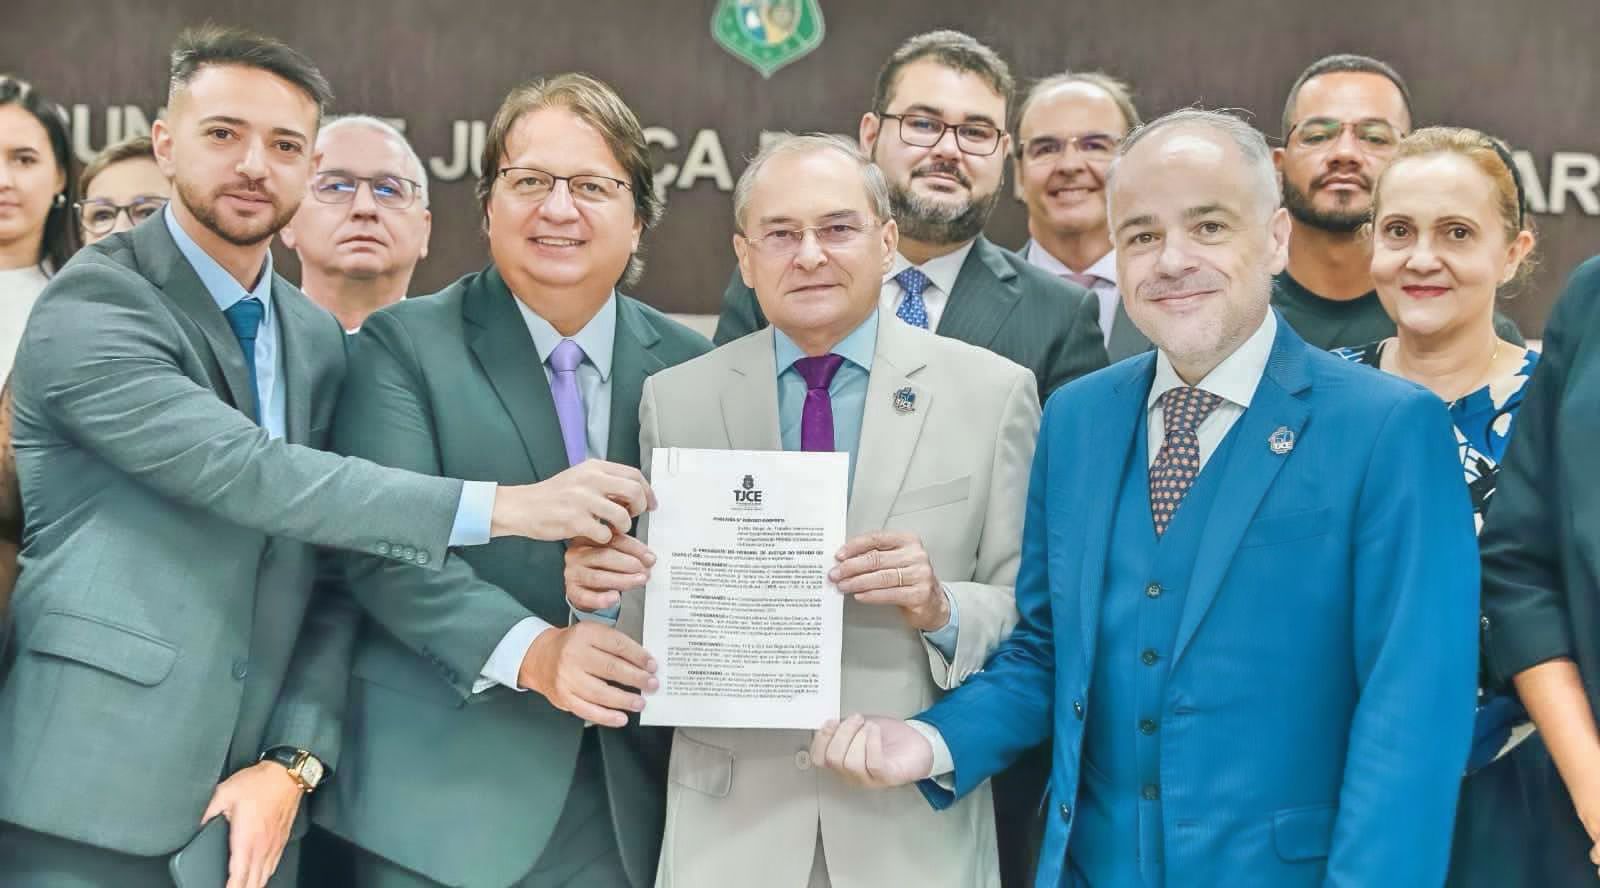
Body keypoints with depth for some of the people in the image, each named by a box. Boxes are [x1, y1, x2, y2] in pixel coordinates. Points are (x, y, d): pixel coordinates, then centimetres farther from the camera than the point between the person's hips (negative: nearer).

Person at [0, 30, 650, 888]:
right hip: (92, 797, -5)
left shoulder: (319, 339, 10)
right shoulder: (89, 309, -10)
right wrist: (500, 505, -26)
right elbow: (249, 473, -23)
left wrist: (292, 762, -5)